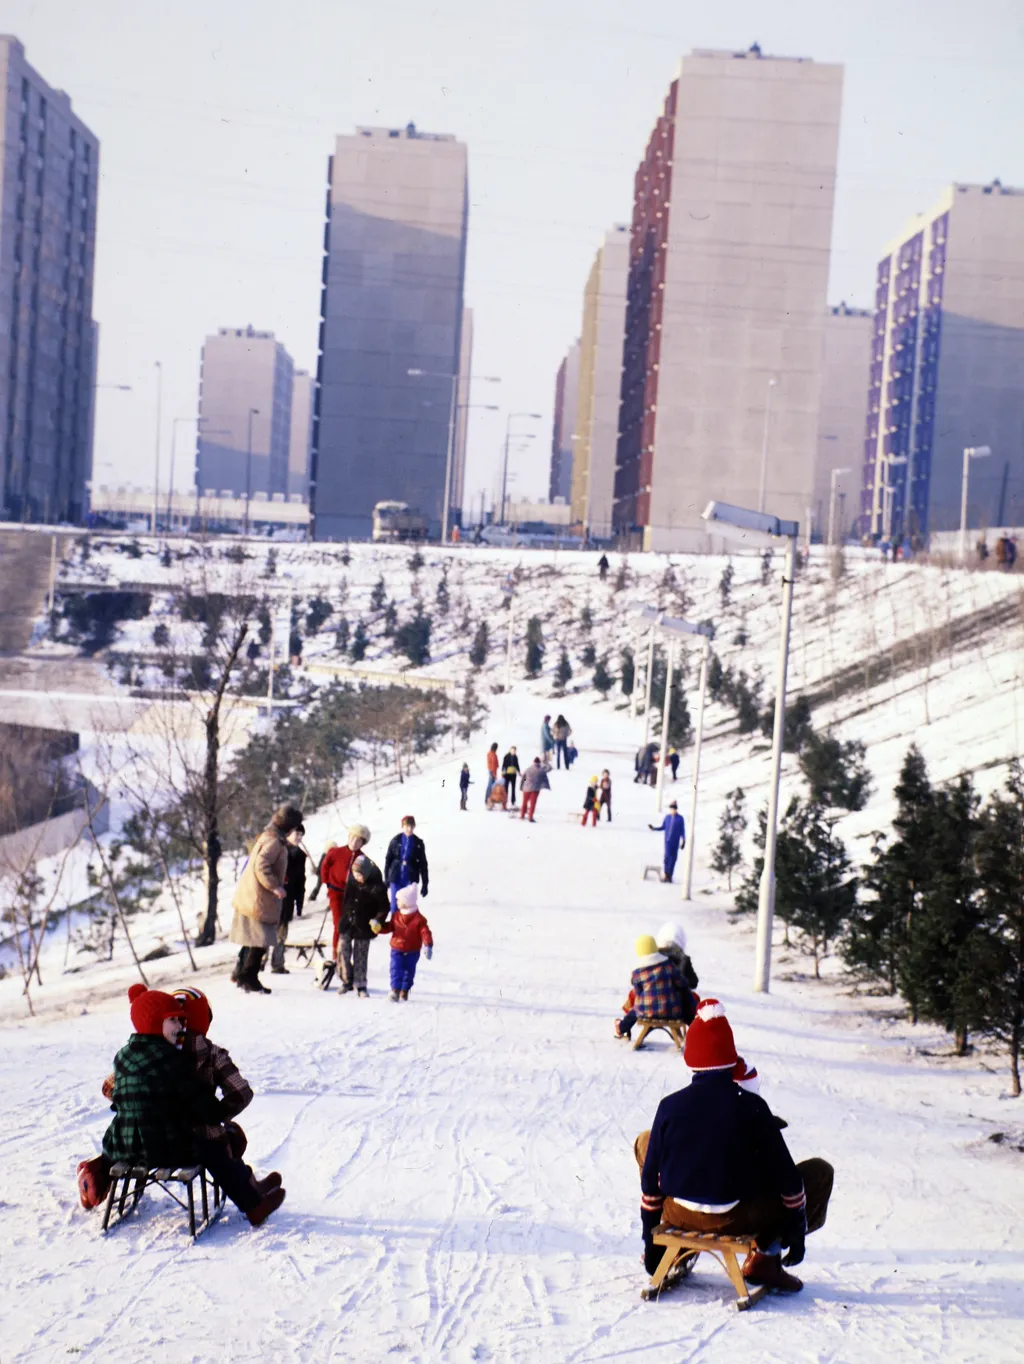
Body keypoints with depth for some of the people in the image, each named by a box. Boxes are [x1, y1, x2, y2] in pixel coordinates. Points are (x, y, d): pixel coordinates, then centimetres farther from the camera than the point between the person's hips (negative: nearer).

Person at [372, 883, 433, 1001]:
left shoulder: (419, 919, -12)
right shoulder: (396, 916, 1)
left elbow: (425, 932, -15)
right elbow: (389, 927, 10)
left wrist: (428, 946, -26)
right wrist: (379, 927, -8)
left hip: (412, 952, -2)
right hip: (397, 950, 2)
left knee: (409, 971, 10)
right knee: (396, 969, -11)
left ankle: (405, 991, 24)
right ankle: (395, 990, -13)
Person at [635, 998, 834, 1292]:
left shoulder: (670, 1106, -6)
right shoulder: (750, 1105, -11)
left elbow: (651, 1176, 2)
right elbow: (784, 1173, -5)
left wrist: (651, 1242, 14)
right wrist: (796, 1230, 10)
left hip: (680, 1215, 2)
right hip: (738, 1219, -2)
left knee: (645, 1142, 29)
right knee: (820, 1172, 14)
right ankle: (765, 1255, 3)